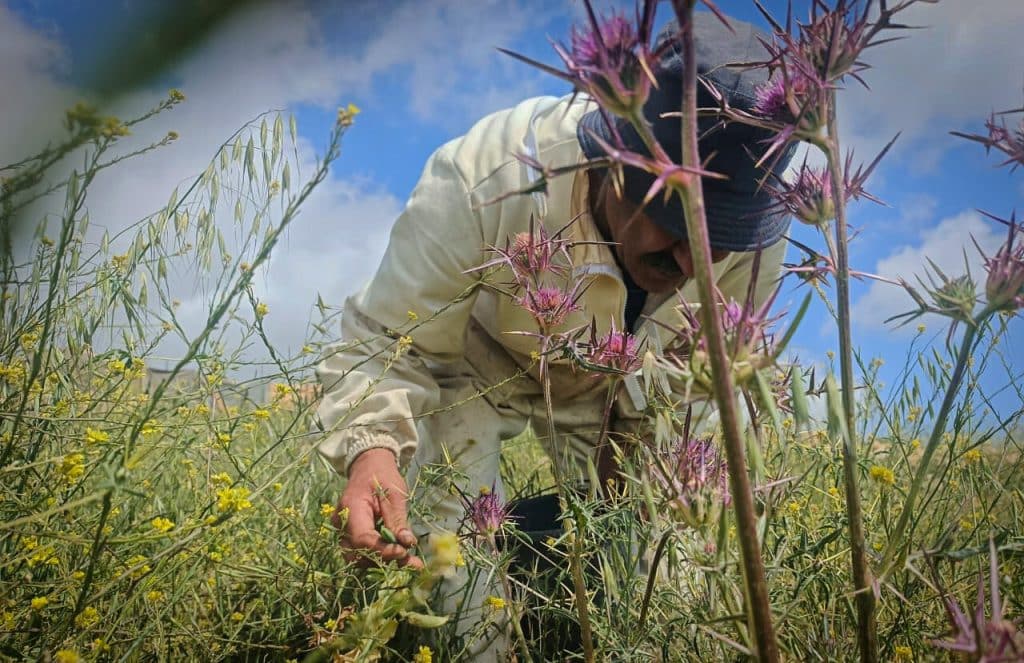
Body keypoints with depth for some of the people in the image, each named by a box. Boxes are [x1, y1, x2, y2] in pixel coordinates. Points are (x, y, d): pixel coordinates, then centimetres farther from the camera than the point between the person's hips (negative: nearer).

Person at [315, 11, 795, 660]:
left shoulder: (757, 240, -28)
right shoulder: (484, 179, -41)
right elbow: (386, 347, -31)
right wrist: (372, 447, -50)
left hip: (613, 385, 3)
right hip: (477, 361, -2)